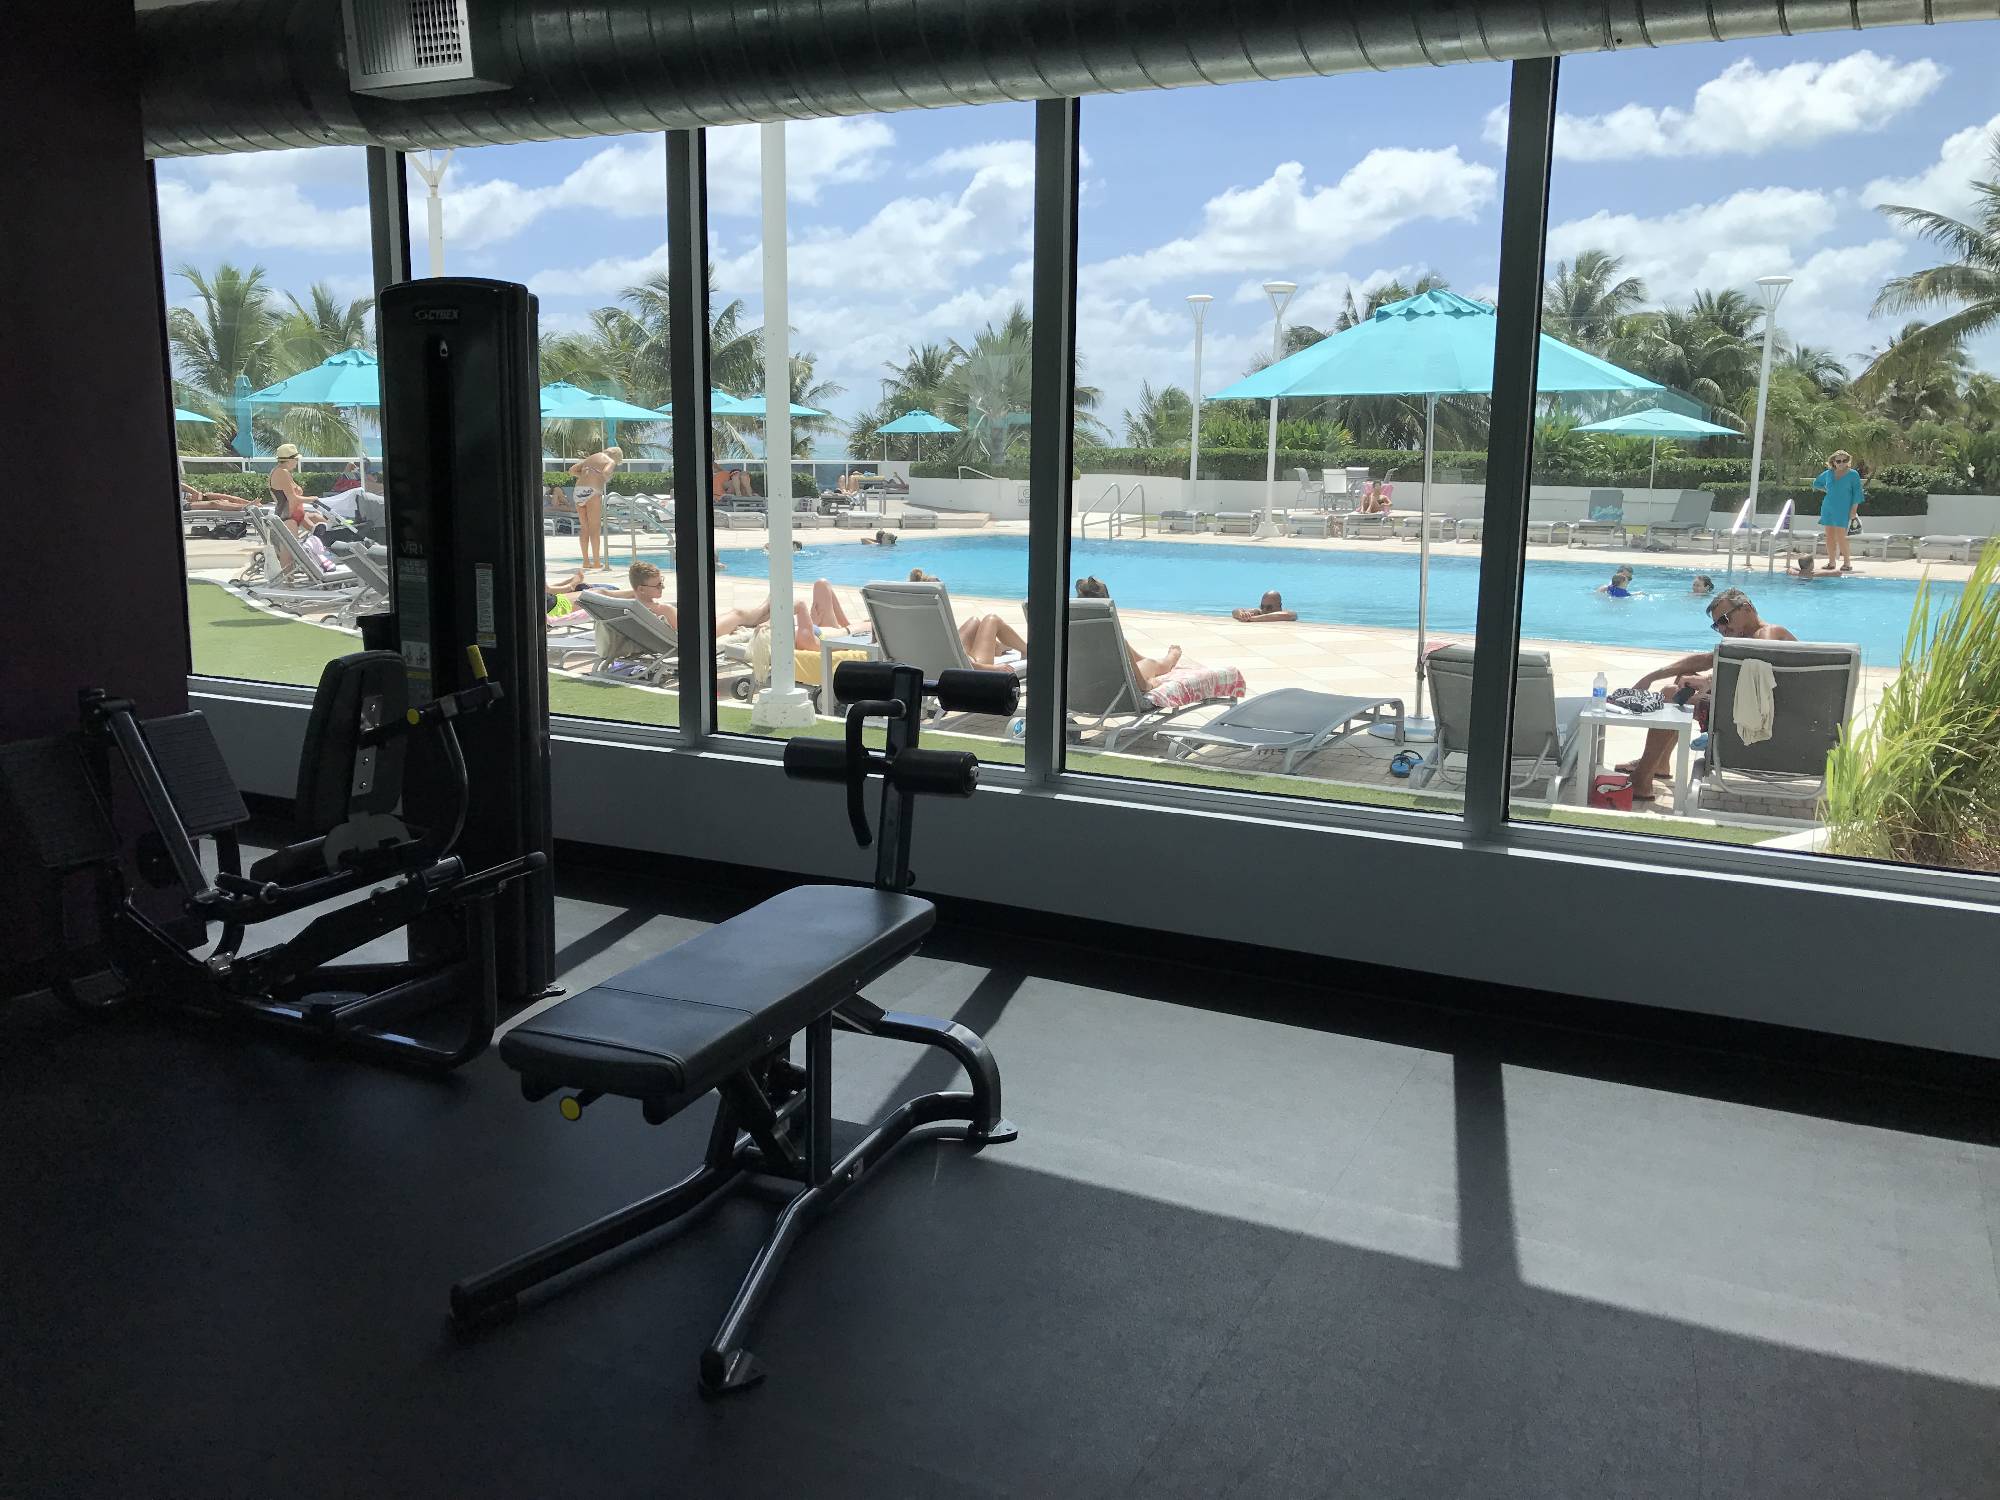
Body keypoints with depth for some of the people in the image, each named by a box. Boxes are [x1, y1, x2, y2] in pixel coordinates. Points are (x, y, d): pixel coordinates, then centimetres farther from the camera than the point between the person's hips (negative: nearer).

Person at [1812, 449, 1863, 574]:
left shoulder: (1853, 475, -1)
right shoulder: (1828, 474, 10)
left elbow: (1857, 494, -3)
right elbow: (1816, 484, 28)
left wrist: (1853, 510, -10)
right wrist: (1827, 491, 12)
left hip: (1843, 510, -5)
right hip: (1827, 508, 5)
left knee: (1840, 537, -11)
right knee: (1829, 536, 4)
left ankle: (1847, 563, -3)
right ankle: (1831, 562, 12)